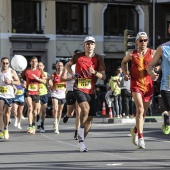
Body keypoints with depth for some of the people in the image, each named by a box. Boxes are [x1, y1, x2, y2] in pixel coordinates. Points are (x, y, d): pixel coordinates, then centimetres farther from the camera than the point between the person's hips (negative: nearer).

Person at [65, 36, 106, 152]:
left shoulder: (98, 59, -1)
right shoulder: (78, 56, -1)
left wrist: (95, 72, -22)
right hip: (79, 89, -3)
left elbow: (103, 77, -2)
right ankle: (81, 137, -20)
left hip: (91, 90, 3)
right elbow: (68, 65, 18)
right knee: (86, 108, -30)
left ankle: (82, 140, 23)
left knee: (90, 118, 4)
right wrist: (72, 74, -1)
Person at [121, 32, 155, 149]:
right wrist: (125, 73, 5)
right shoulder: (131, 54, 3)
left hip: (149, 85, 2)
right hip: (136, 84, -2)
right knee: (140, 109, -19)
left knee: (143, 112, 14)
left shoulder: (152, 53, 1)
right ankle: (140, 138, -18)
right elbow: (123, 62, 21)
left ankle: (135, 130, 41)